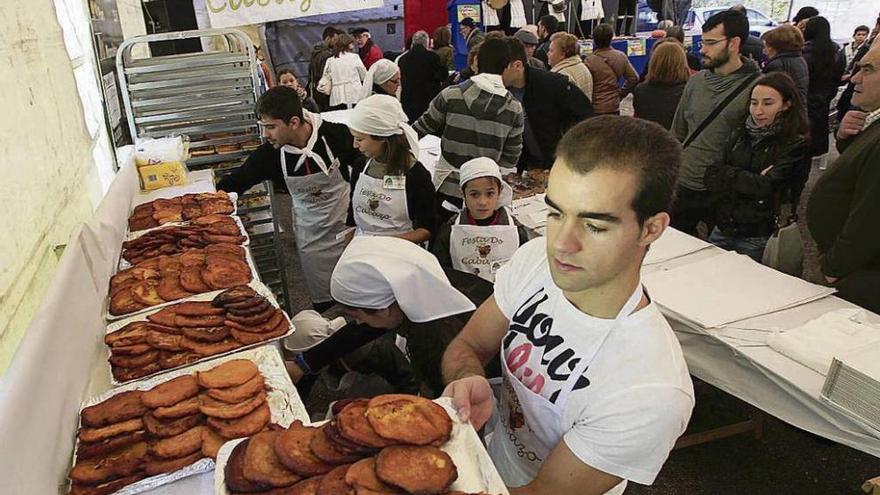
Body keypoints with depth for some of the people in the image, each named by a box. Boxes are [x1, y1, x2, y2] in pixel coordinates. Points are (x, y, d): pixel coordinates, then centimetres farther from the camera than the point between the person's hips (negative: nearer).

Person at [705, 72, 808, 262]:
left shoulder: (796, 144, -8)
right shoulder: (742, 134, 8)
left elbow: (765, 187, -19)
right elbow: (711, 179, -1)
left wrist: (728, 174, -7)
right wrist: (752, 180, -14)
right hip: (722, 230, 5)